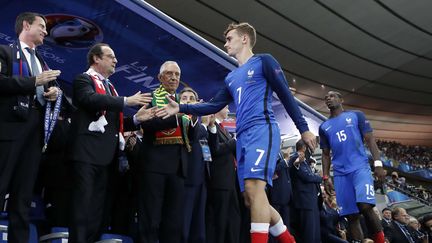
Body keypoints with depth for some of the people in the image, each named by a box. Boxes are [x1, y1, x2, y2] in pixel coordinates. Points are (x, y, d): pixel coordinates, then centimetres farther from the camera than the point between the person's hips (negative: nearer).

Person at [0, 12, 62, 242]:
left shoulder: (42, 61, 23)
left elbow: (49, 90, 23)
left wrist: (53, 93, 1)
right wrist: (35, 81, -15)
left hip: (36, 129, 6)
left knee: (24, 193, 8)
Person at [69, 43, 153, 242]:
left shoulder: (109, 87, 24)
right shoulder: (83, 79, 1)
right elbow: (91, 99, -22)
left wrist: (136, 119, 5)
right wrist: (126, 101, -20)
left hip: (106, 154, 8)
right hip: (87, 152, -8)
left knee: (98, 204, 9)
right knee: (83, 203, -9)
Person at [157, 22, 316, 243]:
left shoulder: (264, 61, 6)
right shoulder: (231, 78, 25)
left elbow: (285, 94, 1)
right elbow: (214, 106, 22)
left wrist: (303, 128, -2)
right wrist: (181, 108, 12)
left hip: (262, 130, -7)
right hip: (242, 137, 8)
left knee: (254, 187, -23)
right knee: (250, 198, 4)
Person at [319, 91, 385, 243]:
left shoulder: (356, 115, 9)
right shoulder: (324, 127, 18)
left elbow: (369, 139, 3)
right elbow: (326, 154, 19)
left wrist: (378, 163, -9)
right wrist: (326, 178, 8)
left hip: (360, 168, -3)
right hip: (340, 174, 4)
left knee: (366, 206, -22)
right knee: (351, 216, 0)